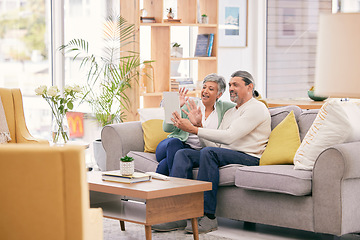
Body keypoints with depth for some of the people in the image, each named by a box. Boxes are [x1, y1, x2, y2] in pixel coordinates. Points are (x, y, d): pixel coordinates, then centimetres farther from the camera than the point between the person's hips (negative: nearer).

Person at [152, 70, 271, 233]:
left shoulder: (256, 108, -3)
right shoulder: (230, 112, 27)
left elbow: (229, 137, -17)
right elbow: (215, 143, 17)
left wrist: (194, 130, -17)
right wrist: (198, 124, 3)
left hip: (248, 157, -8)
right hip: (224, 155, 8)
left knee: (209, 152, -34)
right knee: (183, 154, -11)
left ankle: (208, 217, -33)